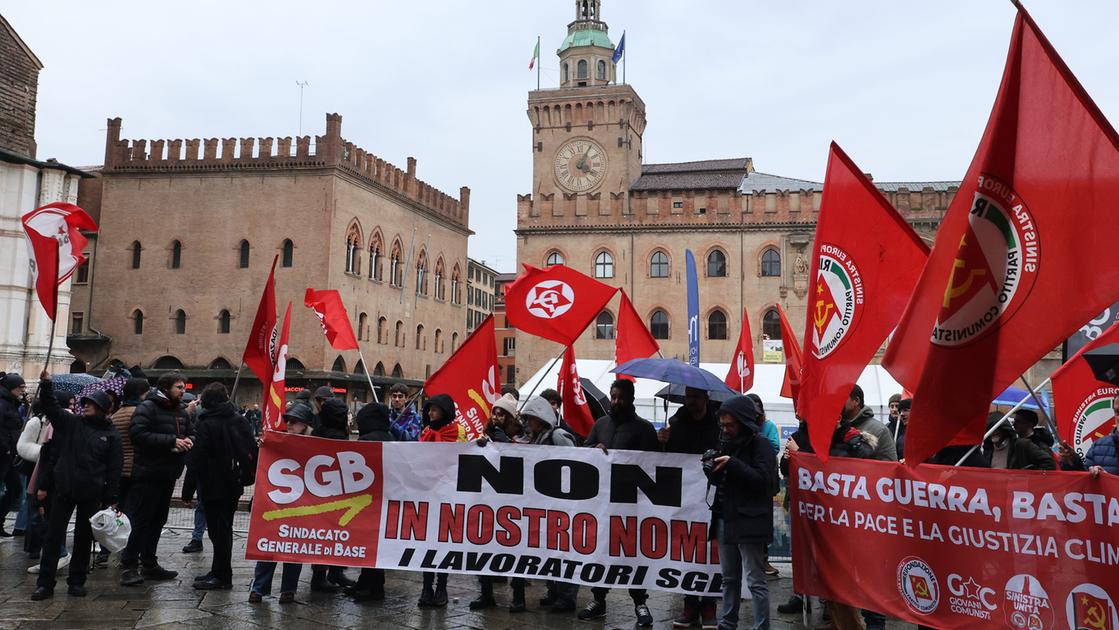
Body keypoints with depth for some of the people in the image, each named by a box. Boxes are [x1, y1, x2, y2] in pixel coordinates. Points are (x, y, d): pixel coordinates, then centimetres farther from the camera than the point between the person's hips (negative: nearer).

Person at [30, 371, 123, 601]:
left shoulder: (111, 435, 1)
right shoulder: (71, 422, 5)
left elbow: (114, 469, 1)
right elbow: (51, 407, -3)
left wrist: (110, 499, -2)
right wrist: (46, 384, -20)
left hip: (91, 495, -1)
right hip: (63, 489, 1)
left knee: (84, 538, 8)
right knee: (53, 536, 2)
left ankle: (77, 581, 20)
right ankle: (45, 583, 9)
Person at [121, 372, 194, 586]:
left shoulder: (181, 411, 14)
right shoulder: (147, 408, -11)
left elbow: (191, 432, 24)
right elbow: (138, 434, -23)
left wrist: (188, 441, -1)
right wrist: (172, 441, -24)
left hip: (168, 475, 8)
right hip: (148, 474, -8)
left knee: (158, 520, 15)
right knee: (139, 520, -6)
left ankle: (149, 564, 24)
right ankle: (129, 566, -1)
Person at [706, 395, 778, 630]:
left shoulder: (760, 445, -7)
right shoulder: (727, 443, 13)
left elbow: (764, 480, -19)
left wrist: (732, 464, -21)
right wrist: (712, 473, -3)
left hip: (749, 522, -7)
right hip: (725, 520, 7)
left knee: (756, 581, -3)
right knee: (729, 578, 16)